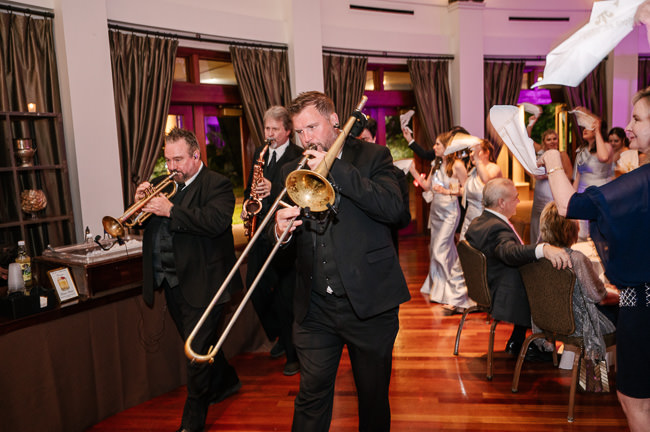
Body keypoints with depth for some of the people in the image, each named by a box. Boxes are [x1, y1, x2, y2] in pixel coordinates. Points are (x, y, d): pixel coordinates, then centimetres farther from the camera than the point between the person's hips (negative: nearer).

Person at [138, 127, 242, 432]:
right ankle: (226, 382, 44)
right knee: (198, 344, 22)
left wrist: (171, 210, -28)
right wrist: (141, 202, -7)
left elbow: (217, 221, -26)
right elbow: (140, 223, 14)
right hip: (171, 282, 8)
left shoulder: (217, 184, -8)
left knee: (197, 352, -1)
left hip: (200, 284, -8)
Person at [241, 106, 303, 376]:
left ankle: (294, 353, 17)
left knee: (286, 296, -1)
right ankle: (279, 336, 34)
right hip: (260, 231, 6)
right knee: (255, 287, 8)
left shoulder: (299, 156, -6)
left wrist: (274, 189, -29)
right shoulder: (259, 154, 15)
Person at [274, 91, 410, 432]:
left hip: (368, 302, -2)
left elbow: (392, 209, -18)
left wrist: (334, 168, -19)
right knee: (311, 395, 10)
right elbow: (285, 238, 9)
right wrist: (280, 230, -15)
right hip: (314, 308, 3)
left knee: (374, 396, 15)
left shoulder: (372, 156, -1)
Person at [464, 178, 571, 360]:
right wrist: (544, 249, -64)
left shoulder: (477, 223, 3)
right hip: (506, 300, -9)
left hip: (487, 292, 10)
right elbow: (512, 251, -49)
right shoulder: (497, 228, -28)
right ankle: (533, 348, 22)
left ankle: (516, 343, 26)